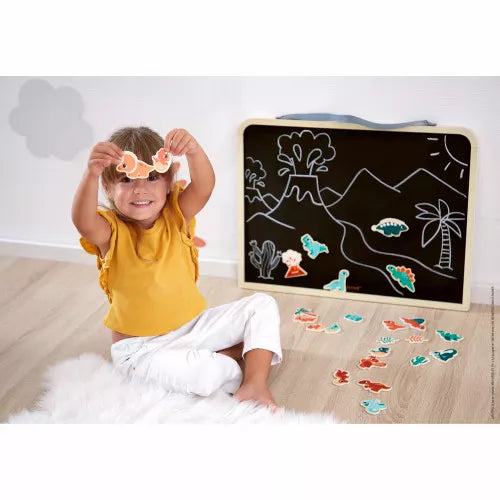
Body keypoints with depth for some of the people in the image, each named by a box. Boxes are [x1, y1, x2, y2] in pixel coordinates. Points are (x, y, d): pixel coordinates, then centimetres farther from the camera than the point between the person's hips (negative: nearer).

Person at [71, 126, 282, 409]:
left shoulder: (175, 216, -4)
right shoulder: (110, 232, -12)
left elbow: (204, 186, -25)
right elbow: (83, 221, -37)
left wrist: (193, 150, -46)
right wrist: (92, 174, -55)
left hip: (193, 324, 5)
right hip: (141, 348, -5)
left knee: (262, 305, -4)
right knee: (199, 375, -34)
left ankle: (255, 383, -13)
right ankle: (239, 352, -3)